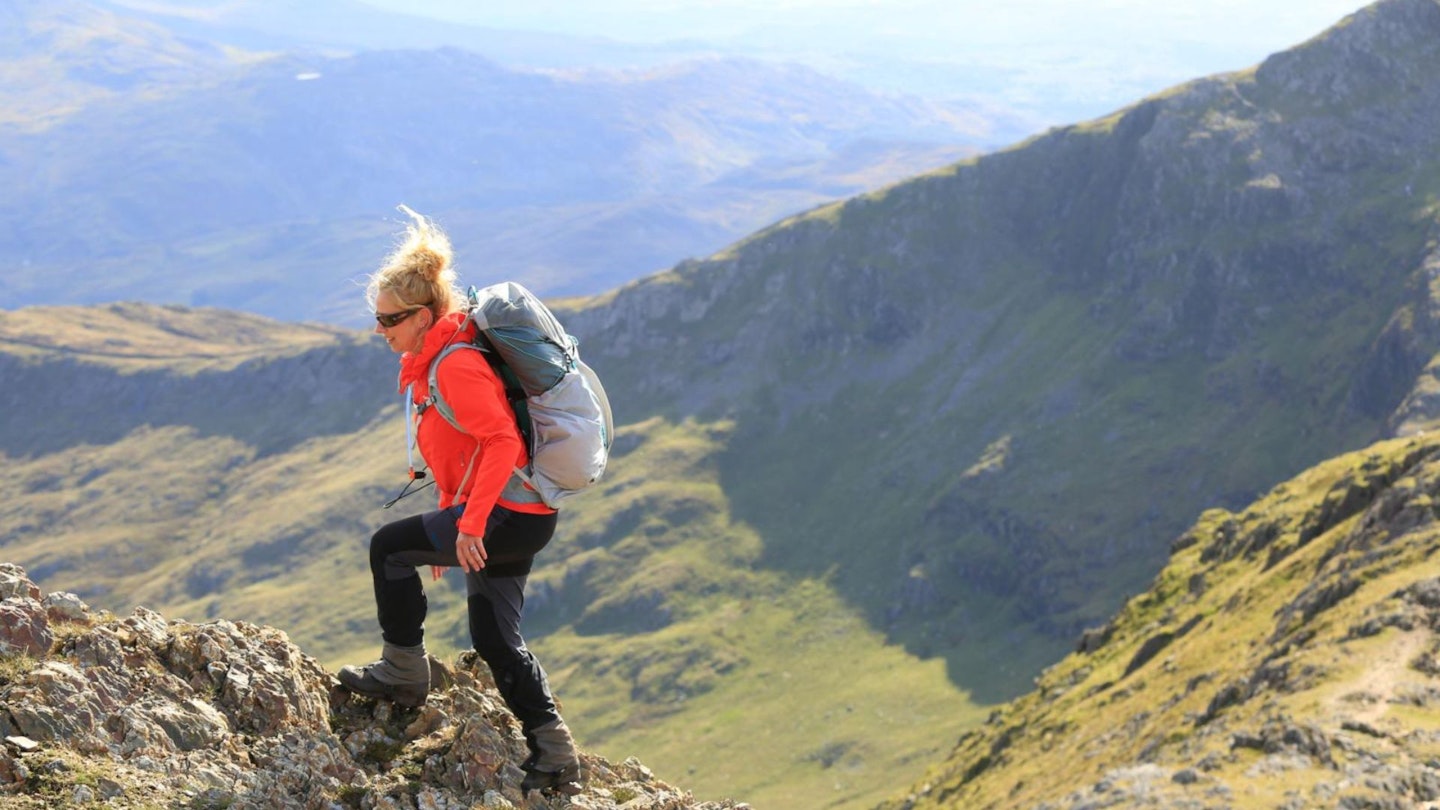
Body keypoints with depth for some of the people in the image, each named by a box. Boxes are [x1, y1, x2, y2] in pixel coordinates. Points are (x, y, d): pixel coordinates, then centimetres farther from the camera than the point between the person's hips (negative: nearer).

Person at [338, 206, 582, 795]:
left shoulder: (455, 367, -18)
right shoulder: (428, 364, 14)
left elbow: (503, 442, -26)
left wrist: (470, 526, -27)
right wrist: (445, 529, 23)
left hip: (509, 515, -10)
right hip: (519, 517, 10)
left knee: (389, 547, -4)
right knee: (496, 641, 11)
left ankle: (404, 673, 9)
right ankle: (554, 755, 13)